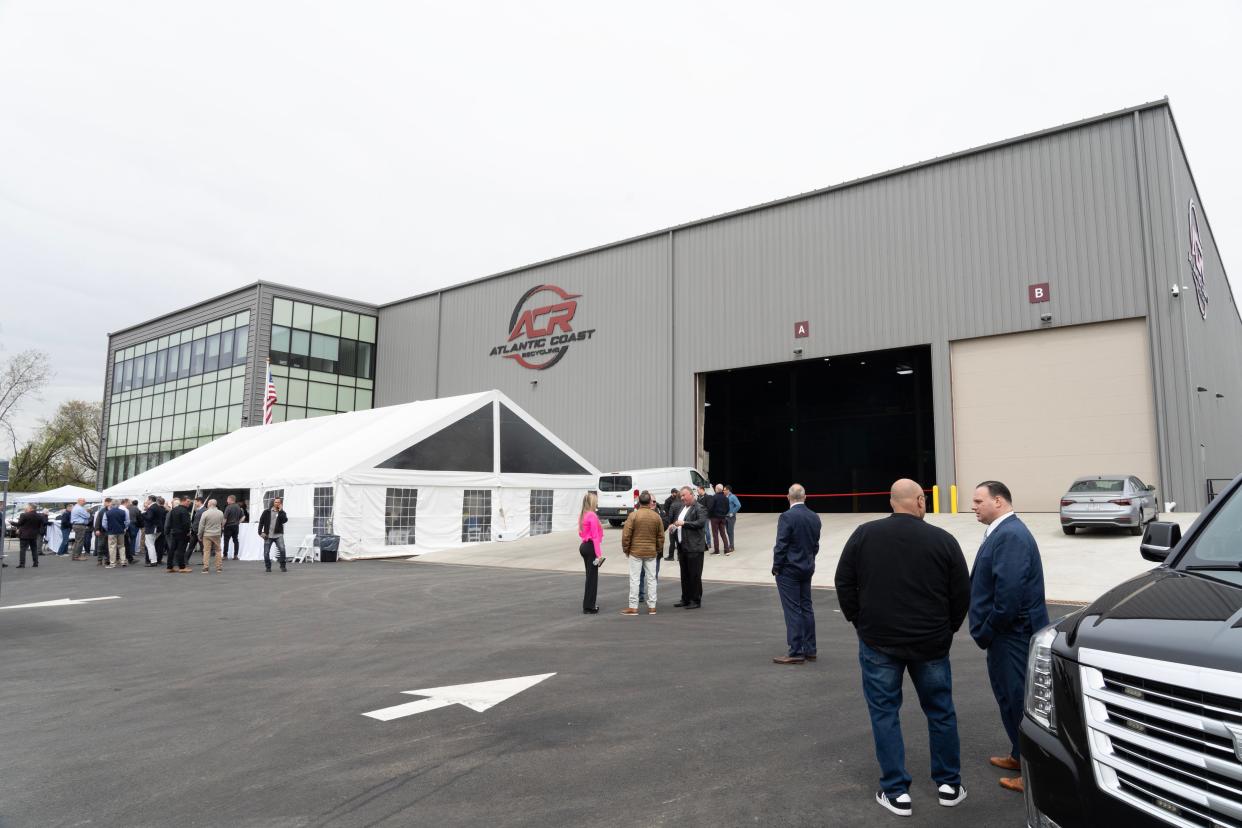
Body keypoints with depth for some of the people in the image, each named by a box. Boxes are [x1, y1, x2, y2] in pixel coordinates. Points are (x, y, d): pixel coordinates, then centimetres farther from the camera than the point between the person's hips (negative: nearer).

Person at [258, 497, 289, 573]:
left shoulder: (282, 513, 8)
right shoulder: (267, 512, 7)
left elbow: (285, 520, -12)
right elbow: (261, 522, 4)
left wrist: (281, 511, -12)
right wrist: (260, 532, -5)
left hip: (278, 535, -1)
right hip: (268, 535, 1)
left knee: (282, 550, -17)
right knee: (266, 552, 0)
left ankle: (282, 567, -5)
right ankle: (268, 567, 19)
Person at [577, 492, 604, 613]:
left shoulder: (582, 515, 10)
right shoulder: (592, 516, -17)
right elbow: (595, 536, -19)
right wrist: (599, 554, -18)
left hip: (584, 546, 9)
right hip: (591, 547, -9)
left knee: (590, 576, 17)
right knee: (592, 577, -1)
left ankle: (589, 604, 23)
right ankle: (588, 607, 4)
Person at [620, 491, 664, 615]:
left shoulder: (633, 515, -9)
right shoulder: (656, 516, 1)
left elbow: (626, 535, -9)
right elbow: (661, 536, 6)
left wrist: (626, 549, 3)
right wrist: (658, 550, 18)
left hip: (635, 552, -3)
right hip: (651, 552, 3)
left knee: (635, 579, 2)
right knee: (651, 579, 10)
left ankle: (633, 607, 3)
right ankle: (652, 606, 14)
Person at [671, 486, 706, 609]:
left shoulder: (699, 508, -9)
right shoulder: (681, 507, 15)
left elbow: (701, 523, -21)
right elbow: (677, 520, 26)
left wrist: (684, 523, -21)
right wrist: (672, 525, 4)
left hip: (694, 547, -8)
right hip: (682, 547, 8)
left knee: (695, 575, -1)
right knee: (684, 575, 14)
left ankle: (696, 600, 8)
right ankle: (685, 599, 23)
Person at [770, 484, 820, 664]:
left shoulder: (787, 517, -17)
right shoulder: (815, 517, 4)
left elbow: (781, 545, -17)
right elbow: (815, 545, 10)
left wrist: (776, 567, -6)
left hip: (788, 570, -7)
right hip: (807, 568, 7)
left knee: (793, 610, -3)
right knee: (806, 607, 13)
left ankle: (796, 652, -1)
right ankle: (810, 650, 20)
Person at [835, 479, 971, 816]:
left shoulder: (864, 534, -5)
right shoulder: (943, 540, -7)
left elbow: (844, 583, -1)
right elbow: (962, 593, 0)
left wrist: (860, 622, 12)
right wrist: (946, 630, 15)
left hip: (878, 641, 0)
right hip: (931, 644, 1)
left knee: (884, 713, 8)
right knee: (940, 712, 17)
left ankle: (896, 792, 11)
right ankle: (949, 785, 27)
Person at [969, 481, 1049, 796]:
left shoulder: (1010, 535, -21)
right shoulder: (1002, 531, 12)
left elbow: (1010, 592, -27)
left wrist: (988, 631, -17)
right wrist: (986, 629, 14)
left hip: (1013, 635, -10)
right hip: (1006, 634, 10)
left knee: (1020, 699, 1)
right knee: (1009, 697, 21)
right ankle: (1020, 755, 35)